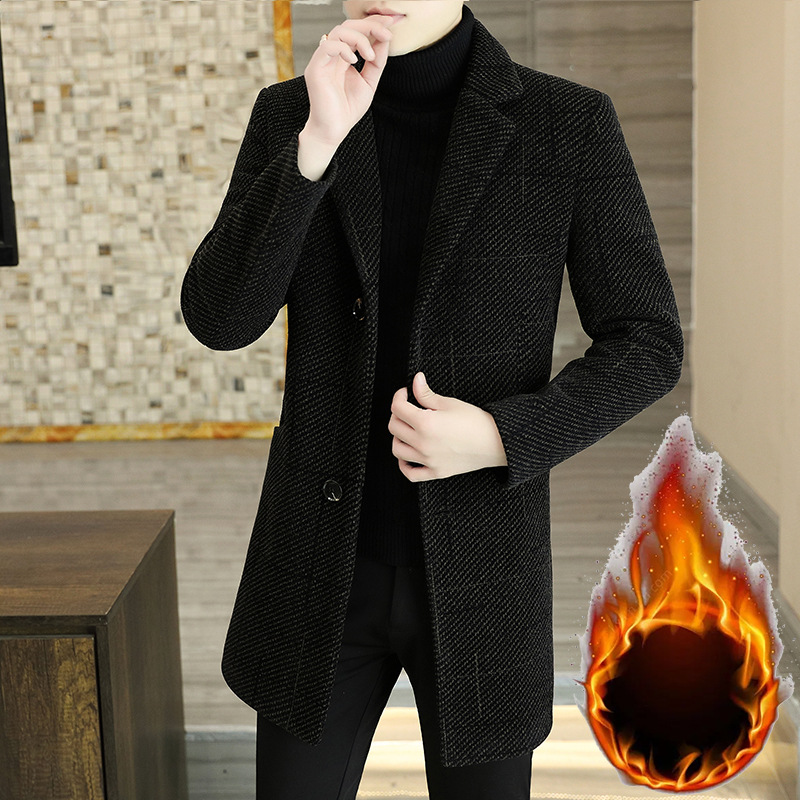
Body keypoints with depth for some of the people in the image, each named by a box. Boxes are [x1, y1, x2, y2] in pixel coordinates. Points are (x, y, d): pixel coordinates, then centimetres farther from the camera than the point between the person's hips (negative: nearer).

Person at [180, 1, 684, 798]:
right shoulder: (288, 117, -3)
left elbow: (646, 344, -5)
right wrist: (317, 143, -26)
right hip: (322, 562, 2)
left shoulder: (571, 123, -9)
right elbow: (219, 320, -14)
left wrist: (503, 437, -21)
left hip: (480, 568, -1)